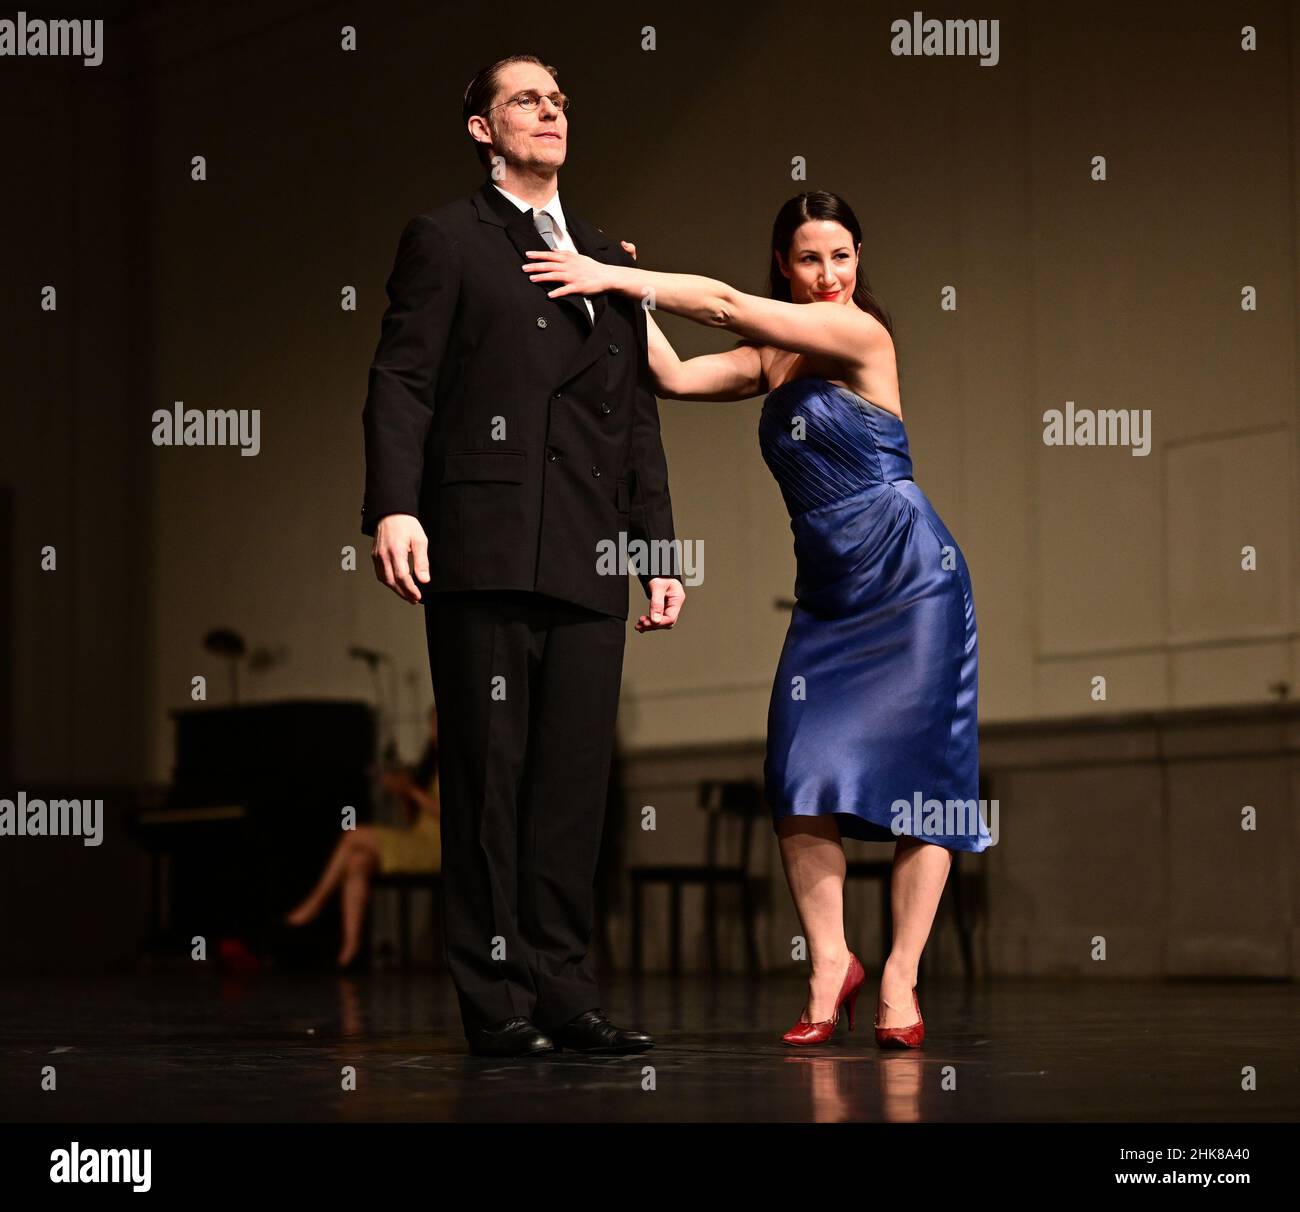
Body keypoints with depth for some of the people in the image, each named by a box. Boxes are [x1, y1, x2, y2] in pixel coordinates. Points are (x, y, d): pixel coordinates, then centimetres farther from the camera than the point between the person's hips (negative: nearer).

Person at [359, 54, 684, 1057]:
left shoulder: (607, 258, 22)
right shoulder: (447, 240, 7)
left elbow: (637, 418, 21)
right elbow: (402, 381, -3)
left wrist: (661, 548, 14)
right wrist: (394, 506, -17)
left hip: (589, 560, 5)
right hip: (485, 549, -5)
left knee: (576, 776, 3)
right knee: (490, 776, -3)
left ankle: (562, 991, 7)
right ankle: (497, 1001, 0)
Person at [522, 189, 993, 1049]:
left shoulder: (861, 332, -9)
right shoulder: (772, 361, 12)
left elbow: (725, 305, -16)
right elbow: (679, 376, 1)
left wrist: (614, 276, -15)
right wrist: (626, 293, -5)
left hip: (911, 581, -6)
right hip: (828, 593, 6)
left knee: (919, 778, -6)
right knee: (802, 779, -6)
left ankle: (899, 983, -1)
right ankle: (831, 965, 5)